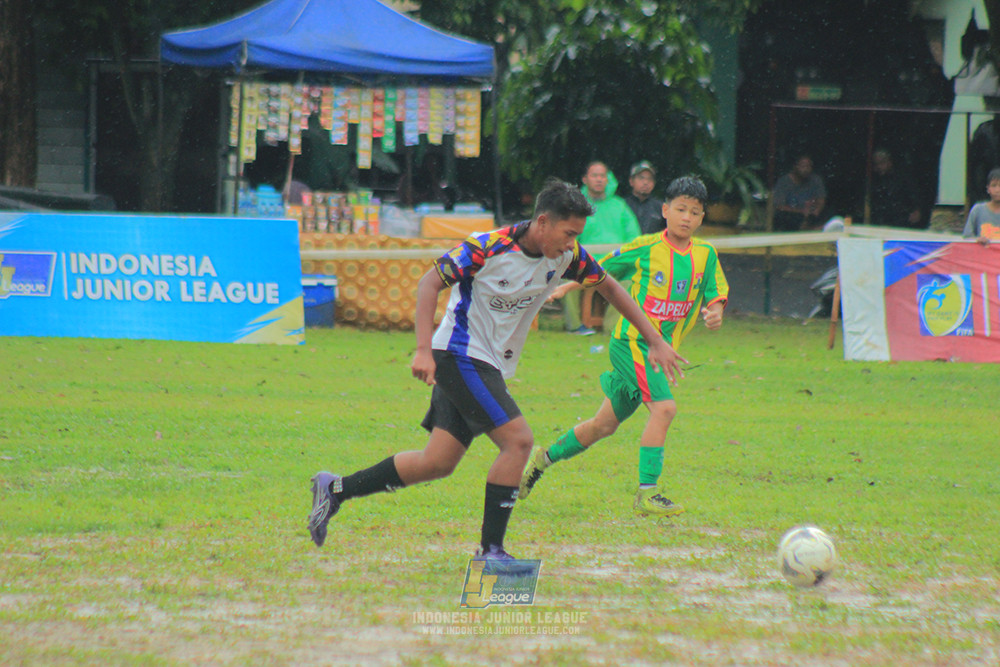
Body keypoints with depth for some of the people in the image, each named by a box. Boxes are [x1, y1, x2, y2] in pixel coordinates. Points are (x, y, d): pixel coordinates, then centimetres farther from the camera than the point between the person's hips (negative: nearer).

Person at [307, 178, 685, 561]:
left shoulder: (566, 254, -2)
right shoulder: (488, 247, -20)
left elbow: (610, 288, 11)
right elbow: (430, 283, -16)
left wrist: (655, 342, 9)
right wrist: (424, 350, -26)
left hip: (493, 366, 8)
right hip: (461, 355, -8)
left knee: (438, 464, 6)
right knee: (518, 440, -19)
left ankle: (335, 489, 18)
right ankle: (491, 550, -12)